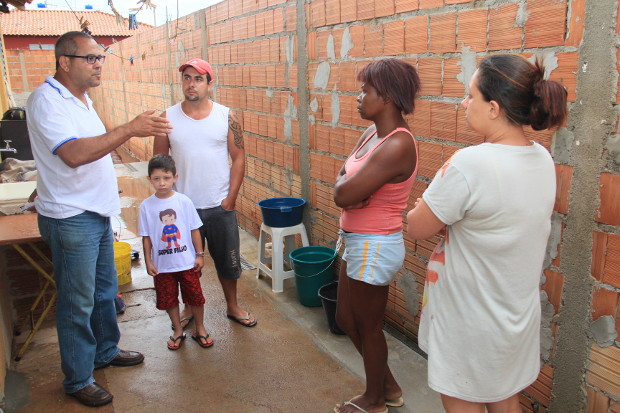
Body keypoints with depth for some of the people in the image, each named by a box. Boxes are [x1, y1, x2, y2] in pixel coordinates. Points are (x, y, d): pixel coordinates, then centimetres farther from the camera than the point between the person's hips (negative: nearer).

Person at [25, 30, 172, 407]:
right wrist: (130, 129, -36)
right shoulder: (47, 101, -19)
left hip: (97, 213, 9)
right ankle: (78, 379, 19)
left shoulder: (80, 98, 11)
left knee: (105, 289, 20)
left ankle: (106, 351, 39)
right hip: (71, 218, -9)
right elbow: (74, 154, -33)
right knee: (78, 303, 2)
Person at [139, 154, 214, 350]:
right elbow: (146, 236, 0)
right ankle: (178, 331, 34)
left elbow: (194, 229, -2)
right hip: (162, 265, 1)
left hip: (187, 262, -1)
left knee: (196, 297, 9)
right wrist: (148, 261, 0)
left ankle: (200, 330, 29)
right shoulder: (146, 206, -6)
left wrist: (200, 255, -3)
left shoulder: (183, 201, -8)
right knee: (168, 300, 13)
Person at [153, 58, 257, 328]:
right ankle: (189, 308, 36)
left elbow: (238, 158, -2)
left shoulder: (228, 117, -4)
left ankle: (232, 307, 33)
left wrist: (230, 199, -7)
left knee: (228, 260, 12)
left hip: (220, 206, 0)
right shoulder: (168, 118, -2)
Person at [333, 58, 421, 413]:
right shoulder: (375, 132, 4)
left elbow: (343, 194, -27)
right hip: (359, 242, 10)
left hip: (374, 247, -10)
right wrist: (351, 184, -14)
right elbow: (342, 179, 6)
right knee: (346, 318, 22)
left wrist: (347, 183, -8)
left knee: (368, 325, 11)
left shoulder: (397, 145, -26)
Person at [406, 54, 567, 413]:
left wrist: (428, 208, 0)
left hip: (471, 320, -7)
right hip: (519, 314, 7)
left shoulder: (469, 164, -29)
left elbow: (417, 229, -19)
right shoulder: (543, 159, -2)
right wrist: (445, 209, -3)